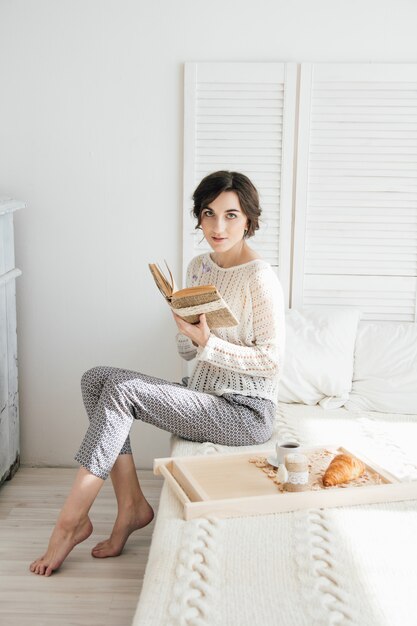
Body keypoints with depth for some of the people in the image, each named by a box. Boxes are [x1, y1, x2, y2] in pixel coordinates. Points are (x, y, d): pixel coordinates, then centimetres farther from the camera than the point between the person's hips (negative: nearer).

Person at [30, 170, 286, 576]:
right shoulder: (198, 268, 9)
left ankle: (71, 520, -13)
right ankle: (131, 505, -5)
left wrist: (208, 343, -23)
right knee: (96, 378, -8)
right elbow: (187, 352, 12)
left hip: (247, 411, -8)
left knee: (120, 389, -22)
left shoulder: (259, 277, -14)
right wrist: (187, 328, -10)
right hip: (204, 397, 8)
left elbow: (272, 361, -16)